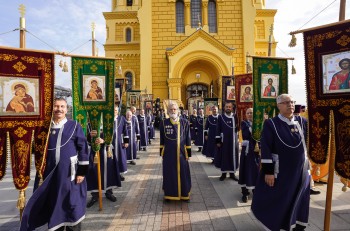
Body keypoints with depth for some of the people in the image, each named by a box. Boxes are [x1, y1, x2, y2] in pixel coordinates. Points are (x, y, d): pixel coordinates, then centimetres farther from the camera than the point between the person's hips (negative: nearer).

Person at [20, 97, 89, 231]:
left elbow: (83, 149, -5)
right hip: (50, 174, 4)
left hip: (70, 173, -3)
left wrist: (82, 171, -9)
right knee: (53, 206, 15)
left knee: (72, 205, 5)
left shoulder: (75, 126, -3)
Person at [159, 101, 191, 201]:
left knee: (183, 174, 9)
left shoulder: (185, 123, -3)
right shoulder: (163, 123, -2)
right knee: (169, 174, 10)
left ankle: (184, 194, 27)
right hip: (168, 154, 0)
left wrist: (188, 153, 0)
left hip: (181, 153, 0)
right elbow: (162, 139, 5)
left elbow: (188, 139, 0)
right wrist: (161, 152, 5)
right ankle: (169, 194, 27)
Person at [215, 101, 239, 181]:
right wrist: (218, 141, -7)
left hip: (233, 140, 2)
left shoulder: (235, 117, 3)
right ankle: (223, 173, 18)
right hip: (223, 140, -2)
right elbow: (218, 129, -3)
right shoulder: (220, 117, -2)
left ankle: (232, 173, 20)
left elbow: (237, 128, 12)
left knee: (233, 156, 8)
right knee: (223, 156, 5)